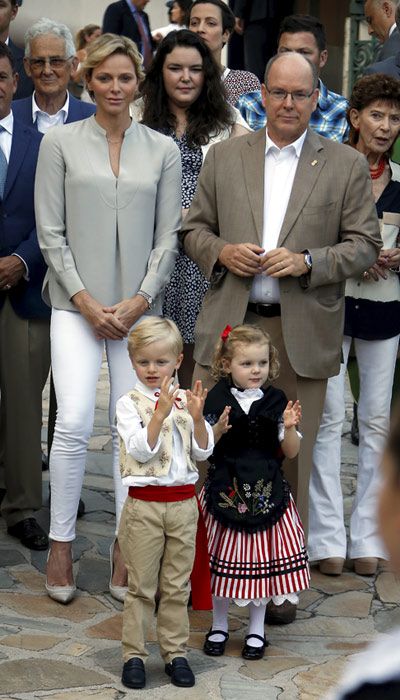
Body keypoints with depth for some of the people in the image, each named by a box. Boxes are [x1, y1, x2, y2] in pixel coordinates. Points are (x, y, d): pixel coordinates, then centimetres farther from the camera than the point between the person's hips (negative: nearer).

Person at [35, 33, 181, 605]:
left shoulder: (162, 150, 7)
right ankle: (61, 543, 2)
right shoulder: (61, 143, 2)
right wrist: (87, 302, -8)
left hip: (138, 307, 2)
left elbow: (168, 236, 5)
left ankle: (126, 548, 11)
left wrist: (137, 302, -5)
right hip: (77, 305, -2)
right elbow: (51, 233, 0)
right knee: (74, 422, -13)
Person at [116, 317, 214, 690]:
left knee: (177, 585, 10)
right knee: (141, 586, 4)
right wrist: (160, 413, -26)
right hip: (144, 504, -3)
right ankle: (134, 654, 13)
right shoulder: (129, 404, -4)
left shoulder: (186, 400, 4)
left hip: (183, 502, 3)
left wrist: (197, 417, -16)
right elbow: (141, 450, -16)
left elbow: (203, 451, 0)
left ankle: (175, 652, 19)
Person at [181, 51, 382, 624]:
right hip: (230, 324, 1)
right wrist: (222, 252, -9)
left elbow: (365, 245, 3)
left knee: (291, 458, 6)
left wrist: (308, 262, -13)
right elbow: (194, 229, 13)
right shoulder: (225, 157, 9)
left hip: (302, 333, -1)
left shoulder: (346, 165, 4)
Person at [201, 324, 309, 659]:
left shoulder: (277, 402, 1)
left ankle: (256, 629, 23)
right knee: (224, 559, 7)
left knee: (262, 560, 7)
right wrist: (218, 429, -20)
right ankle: (219, 625, 25)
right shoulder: (218, 400, -4)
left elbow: (291, 451, 3)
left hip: (266, 491, 1)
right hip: (226, 490, -1)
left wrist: (289, 428, -15)